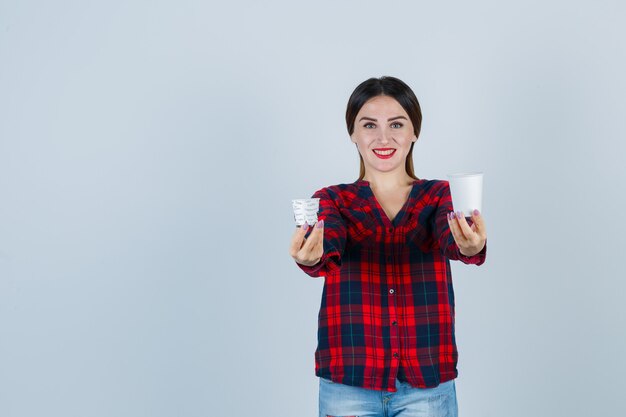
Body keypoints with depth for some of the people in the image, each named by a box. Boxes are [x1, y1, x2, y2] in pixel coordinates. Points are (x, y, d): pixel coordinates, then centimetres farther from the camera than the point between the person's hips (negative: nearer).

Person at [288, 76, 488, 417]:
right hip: (348, 386, 0)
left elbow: (451, 239, -18)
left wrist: (471, 247, -42)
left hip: (428, 385, 0)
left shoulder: (440, 196, 3)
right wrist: (311, 258, -41)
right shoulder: (332, 200, 3)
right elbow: (328, 244, -18)